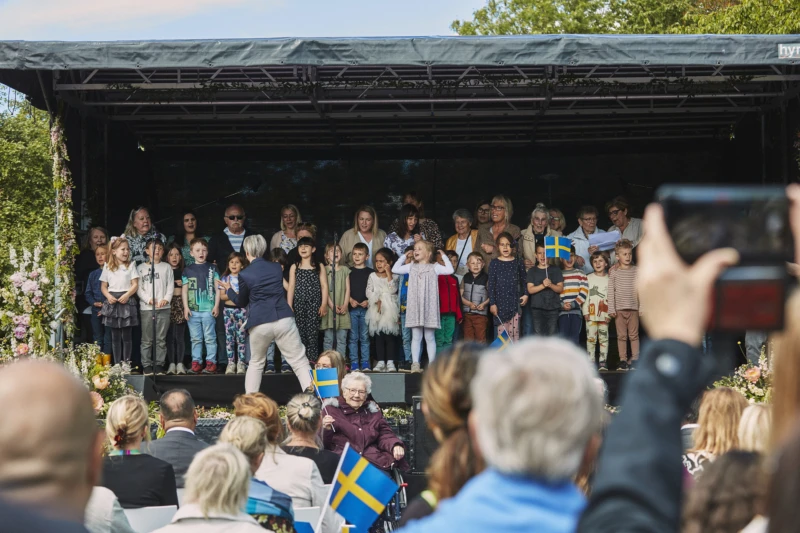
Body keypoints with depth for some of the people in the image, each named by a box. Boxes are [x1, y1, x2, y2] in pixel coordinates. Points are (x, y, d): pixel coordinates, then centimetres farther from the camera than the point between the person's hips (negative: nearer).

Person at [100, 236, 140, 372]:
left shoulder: (131, 265, 5)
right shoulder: (107, 267, 9)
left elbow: (135, 285, 0)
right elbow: (103, 286, 9)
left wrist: (127, 295, -16)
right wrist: (108, 296, -10)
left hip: (127, 301, -2)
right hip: (112, 302, 2)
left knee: (126, 334, -1)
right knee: (115, 335, 5)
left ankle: (126, 362, 5)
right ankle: (117, 363, 9)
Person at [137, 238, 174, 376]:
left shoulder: (166, 267, 11)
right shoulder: (141, 268, 7)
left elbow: (170, 286, 6)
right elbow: (138, 288, 2)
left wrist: (166, 299, -11)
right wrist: (148, 299, -13)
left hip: (163, 308, 1)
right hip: (146, 308, -1)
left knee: (161, 339, 3)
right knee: (147, 340, 0)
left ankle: (159, 364, 8)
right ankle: (147, 365, 5)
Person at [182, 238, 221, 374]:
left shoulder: (212, 268, 5)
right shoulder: (187, 270, 9)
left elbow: (217, 287, 5)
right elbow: (184, 289, 8)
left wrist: (216, 305, -2)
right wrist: (186, 307, 0)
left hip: (208, 309, -2)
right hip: (192, 310, 2)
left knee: (210, 338, 0)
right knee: (195, 338, 7)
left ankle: (211, 363, 3)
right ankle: (196, 363, 10)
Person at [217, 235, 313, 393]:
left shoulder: (244, 274, 0)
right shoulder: (276, 267, 10)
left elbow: (241, 302, 12)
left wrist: (228, 289, 31)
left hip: (259, 324, -1)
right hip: (283, 319, 1)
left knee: (256, 363, 20)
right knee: (299, 361, 1)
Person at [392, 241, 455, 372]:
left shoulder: (434, 267, 3)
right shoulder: (412, 267, 12)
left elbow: (449, 270, -7)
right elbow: (395, 269, 13)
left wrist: (443, 256, 0)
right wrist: (404, 256, 16)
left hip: (429, 307, -2)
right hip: (414, 307, 3)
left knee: (429, 337, 3)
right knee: (416, 337, 2)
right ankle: (415, 364, 1)